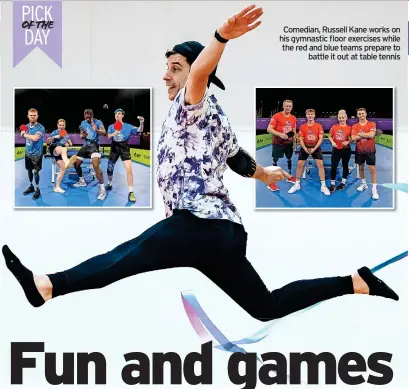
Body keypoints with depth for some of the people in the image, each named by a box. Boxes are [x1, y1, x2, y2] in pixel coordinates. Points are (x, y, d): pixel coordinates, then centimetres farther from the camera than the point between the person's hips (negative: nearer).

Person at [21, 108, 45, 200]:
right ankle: (31, 186, 32)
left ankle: (37, 189, 10)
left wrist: (24, 134, -19)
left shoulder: (40, 127, -17)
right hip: (28, 152, 6)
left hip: (36, 153, -6)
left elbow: (35, 138, -31)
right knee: (29, 170, 15)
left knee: (36, 171, -3)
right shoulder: (27, 126, 5)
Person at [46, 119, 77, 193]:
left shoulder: (66, 134, 18)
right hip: (53, 149, -6)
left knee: (63, 169, -7)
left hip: (60, 154, 6)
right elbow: (47, 142, 0)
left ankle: (57, 187, 1)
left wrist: (69, 144, 0)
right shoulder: (55, 132, 4)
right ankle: (67, 162, -78)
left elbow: (70, 143, 23)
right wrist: (54, 137, -15)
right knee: (63, 149, -40)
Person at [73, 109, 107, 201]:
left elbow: (104, 133, -25)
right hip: (85, 146, 7)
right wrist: (83, 135, -8)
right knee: (76, 163, 12)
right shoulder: (83, 123, 7)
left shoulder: (98, 122, -11)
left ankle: (102, 189, -22)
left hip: (94, 146, -7)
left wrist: (97, 130, -45)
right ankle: (82, 181, 38)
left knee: (96, 166, -26)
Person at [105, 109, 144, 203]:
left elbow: (139, 130, -10)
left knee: (129, 169, -17)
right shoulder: (111, 126, 4)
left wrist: (141, 123, -30)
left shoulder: (128, 126, -1)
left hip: (124, 148, -3)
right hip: (114, 148, 3)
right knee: (109, 168, 14)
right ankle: (109, 185, 42)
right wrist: (114, 133, -30)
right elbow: (108, 136, -9)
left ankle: (131, 192, -13)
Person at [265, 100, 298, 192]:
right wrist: (280, 134, -29)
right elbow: (269, 129, -18)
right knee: (275, 160, -4)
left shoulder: (293, 118, 6)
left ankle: (289, 177, 34)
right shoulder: (276, 116, -13)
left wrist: (294, 141, 10)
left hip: (289, 143, 6)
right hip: (278, 143, -6)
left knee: (289, 159, 17)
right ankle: (271, 183, -2)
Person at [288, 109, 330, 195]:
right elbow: (300, 139, -3)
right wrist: (305, 148, -17)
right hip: (305, 148, 1)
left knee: (320, 164, -11)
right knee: (300, 164, -2)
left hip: (316, 148, -1)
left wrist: (314, 148, -18)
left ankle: (323, 186, -5)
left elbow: (321, 138, -10)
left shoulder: (319, 126, -5)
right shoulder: (302, 126, -1)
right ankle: (297, 184, 12)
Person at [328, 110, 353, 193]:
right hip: (336, 149, 1)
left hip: (346, 150, -1)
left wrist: (347, 142, -22)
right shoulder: (334, 127, 0)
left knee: (345, 165, 11)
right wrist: (332, 142, -8)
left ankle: (343, 183, 25)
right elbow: (330, 136, 9)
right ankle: (332, 185, 3)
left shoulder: (349, 128, -7)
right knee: (333, 166, -4)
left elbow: (352, 139, -3)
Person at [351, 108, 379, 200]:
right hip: (359, 151, 3)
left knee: (372, 169, -6)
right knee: (361, 167, 14)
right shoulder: (355, 126, 3)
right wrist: (366, 135, -14)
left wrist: (360, 134, -11)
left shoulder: (372, 124, -3)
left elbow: (371, 135, -20)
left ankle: (374, 189, -4)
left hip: (370, 150, -3)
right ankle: (364, 184, 32)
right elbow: (353, 138, -12)